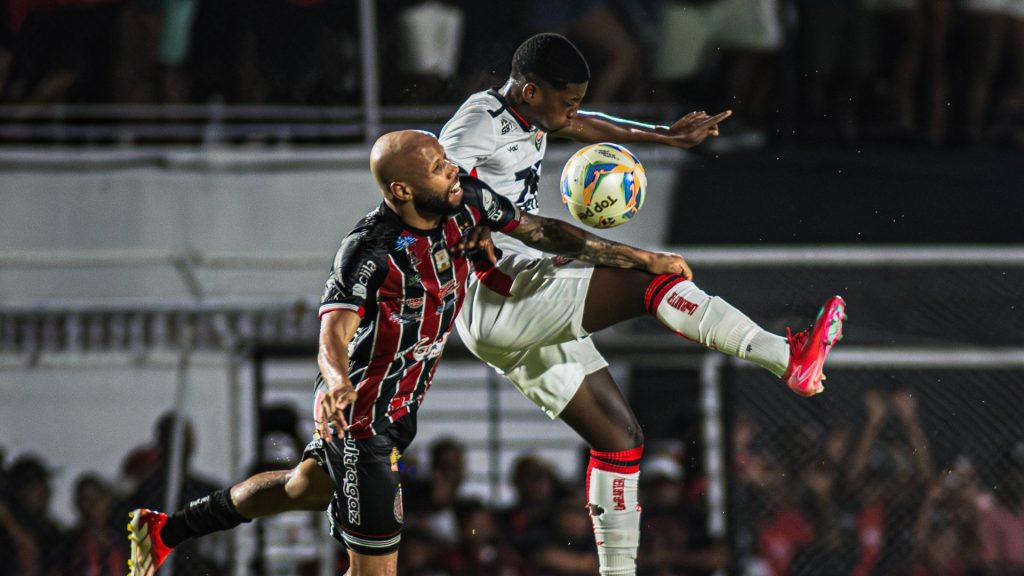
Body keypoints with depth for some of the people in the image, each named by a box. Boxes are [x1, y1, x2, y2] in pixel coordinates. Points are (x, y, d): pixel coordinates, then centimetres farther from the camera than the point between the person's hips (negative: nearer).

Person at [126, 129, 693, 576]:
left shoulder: (464, 200, -10)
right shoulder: (370, 250, -30)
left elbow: (540, 231, 0)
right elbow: (334, 333, -39)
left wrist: (642, 259, 0)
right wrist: (337, 380, -63)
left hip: (400, 406, 9)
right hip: (361, 417, -9)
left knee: (310, 486, 30)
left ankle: (168, 529, 47)